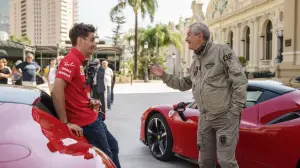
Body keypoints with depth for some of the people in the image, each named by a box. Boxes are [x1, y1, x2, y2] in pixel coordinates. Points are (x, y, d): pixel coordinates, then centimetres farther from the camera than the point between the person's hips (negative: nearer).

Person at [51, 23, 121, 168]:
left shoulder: (78, 61, 10)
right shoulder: (71, 60, -20)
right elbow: (56, 91, -31)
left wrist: (90, 101, 2)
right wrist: (65, 122, -27)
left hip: (93, 118, 10)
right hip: (86, 122, -10)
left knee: (113, 147, 23)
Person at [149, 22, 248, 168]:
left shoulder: (222, 51, -9)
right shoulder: (196, 61, 15)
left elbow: (240, 80, -13)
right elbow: (184, 84, 23)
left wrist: (235, 110, -15)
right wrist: (164, 76, 13)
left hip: (225, 117, -7)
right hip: (205, 119, 7)